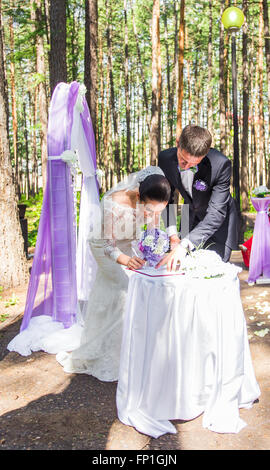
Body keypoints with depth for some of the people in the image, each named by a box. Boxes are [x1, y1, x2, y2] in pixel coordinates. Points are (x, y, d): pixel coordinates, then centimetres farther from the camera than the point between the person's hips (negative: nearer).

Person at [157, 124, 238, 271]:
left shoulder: (221, 164, -32)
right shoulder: (165, 158, -19)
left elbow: (216, 213, -34)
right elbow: (166, 199, -6)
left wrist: (185, 245, -44)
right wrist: (173, 235, -17)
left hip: (218, 222, -3)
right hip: (191, 216, 4)